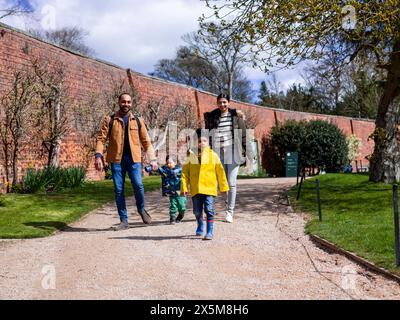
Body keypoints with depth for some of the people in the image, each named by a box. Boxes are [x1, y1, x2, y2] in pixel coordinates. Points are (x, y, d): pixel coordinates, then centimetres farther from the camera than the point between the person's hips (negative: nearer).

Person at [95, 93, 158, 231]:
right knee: (118, 190, 0)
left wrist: (153, 159, 5)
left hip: (134, 158, 0)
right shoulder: (110, 120, 8)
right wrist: (98, 156, -11)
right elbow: (101, 138, 3)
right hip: (116, 159, 0)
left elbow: (146, 141, 11)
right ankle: (124, 221, 10)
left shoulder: (137, 121, 11)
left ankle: (141, 209, 16)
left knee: (138, 185, -13)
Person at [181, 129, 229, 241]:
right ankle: (200, 226, 39)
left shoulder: (213, 155, 1)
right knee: (197, 211, 12)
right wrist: (184, 187, -4)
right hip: (195, 189, 2)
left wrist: (223, 188, 8)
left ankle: (210, 231, 2)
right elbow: (185, 172, 3)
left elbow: (220, 172, 6)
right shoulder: (191, 156, 2)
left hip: (209, 188, -2)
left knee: (209, 210, -7)